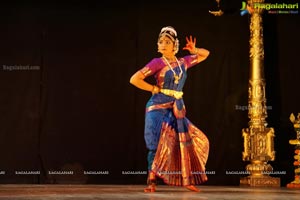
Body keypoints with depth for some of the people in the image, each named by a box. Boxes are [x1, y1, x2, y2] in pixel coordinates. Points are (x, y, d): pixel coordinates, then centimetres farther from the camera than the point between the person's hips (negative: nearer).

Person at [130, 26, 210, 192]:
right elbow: (134, 79, -12)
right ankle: (151, 181, 3)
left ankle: (187, 180, 15)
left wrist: (194, 50, 2)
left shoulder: (183, 62, 9)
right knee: (157, 144, -7)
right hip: (159, 107, -5)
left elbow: (205, 54, 23)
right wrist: (155, 89, -8)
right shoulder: (158, 62, -5)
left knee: (185, 142, 4)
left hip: (177, 108, 5)